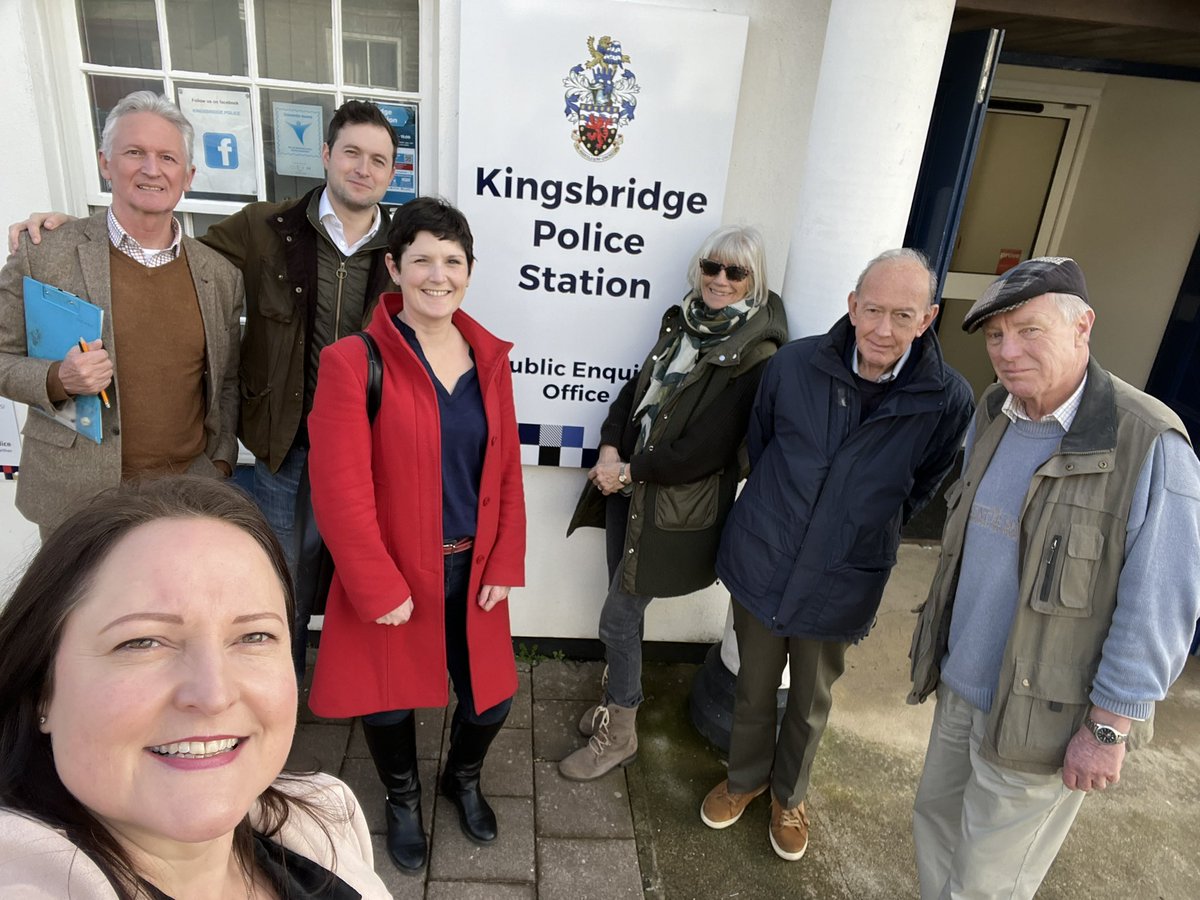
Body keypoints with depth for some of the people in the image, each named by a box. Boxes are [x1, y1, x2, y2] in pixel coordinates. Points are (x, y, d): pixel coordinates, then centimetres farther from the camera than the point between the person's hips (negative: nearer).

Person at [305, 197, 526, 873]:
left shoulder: (489, 358, 0)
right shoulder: (353, 361, -16)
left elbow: (507, 471, 3)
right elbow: (341, 493, -17)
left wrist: (506, 565, -1)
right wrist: (381, 590, -15)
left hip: (474, 571, 4)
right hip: (393, 578, -3)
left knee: (491, 699, 13)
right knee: (389, 703, 15)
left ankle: (464, 779, 49)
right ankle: (404, 800, 49)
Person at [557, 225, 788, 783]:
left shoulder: (757, 357, -17)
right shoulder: (681, 322, 4)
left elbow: (705, 450, -19)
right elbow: (636, 387, 9)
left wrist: (628, 471, -13)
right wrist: (611, 446, -7)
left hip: (676, 508, -6)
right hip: (628, 486, 6)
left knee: (618, 619, 2)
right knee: (625, 609, 18)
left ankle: (618, 735, 24)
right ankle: (617, 700, 41)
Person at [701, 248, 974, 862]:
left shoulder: (948, 400, -16)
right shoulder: (795, 363, -14)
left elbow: (923, 491, 3)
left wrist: (864, 533, 7)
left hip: (839, 586, 0)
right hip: (760, 564, 1)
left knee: (810, 703, 21)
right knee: (753, 688, 20)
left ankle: (789, 793, 49)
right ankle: (745, 776, 49)